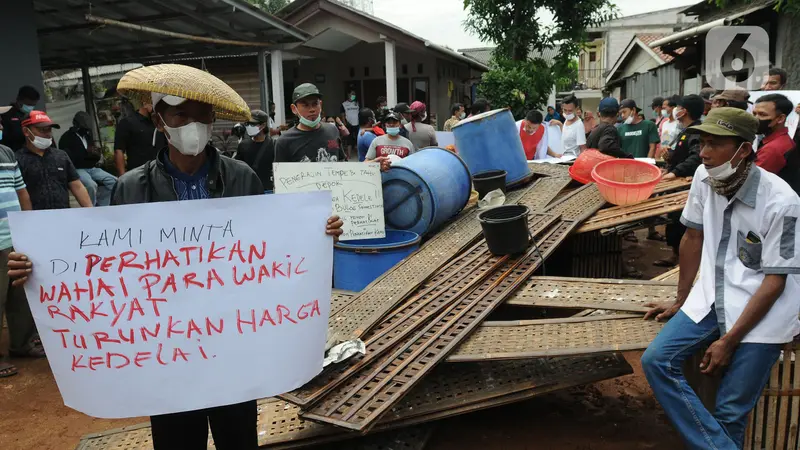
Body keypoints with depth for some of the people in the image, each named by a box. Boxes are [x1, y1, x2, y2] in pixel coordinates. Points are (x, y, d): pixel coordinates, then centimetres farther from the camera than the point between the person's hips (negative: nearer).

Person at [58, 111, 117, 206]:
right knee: (91, 185, -34)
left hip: (92, 168, 7)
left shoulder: (87, 136, 19)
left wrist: (96, 154, -4)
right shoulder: (67, 138, -2)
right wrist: (86, 152, -21)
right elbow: (69, 158, -16)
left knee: (113, 181, -13)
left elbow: (96, 158, 21)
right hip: (77, 169, -7)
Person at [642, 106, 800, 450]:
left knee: (730, 414, -7)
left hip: (763, 311, -5)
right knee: (656, 361, -10)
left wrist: (729, 340, -15)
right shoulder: (705, 176, -4)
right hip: (712, 297, 5)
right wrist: (681, 302, 15)